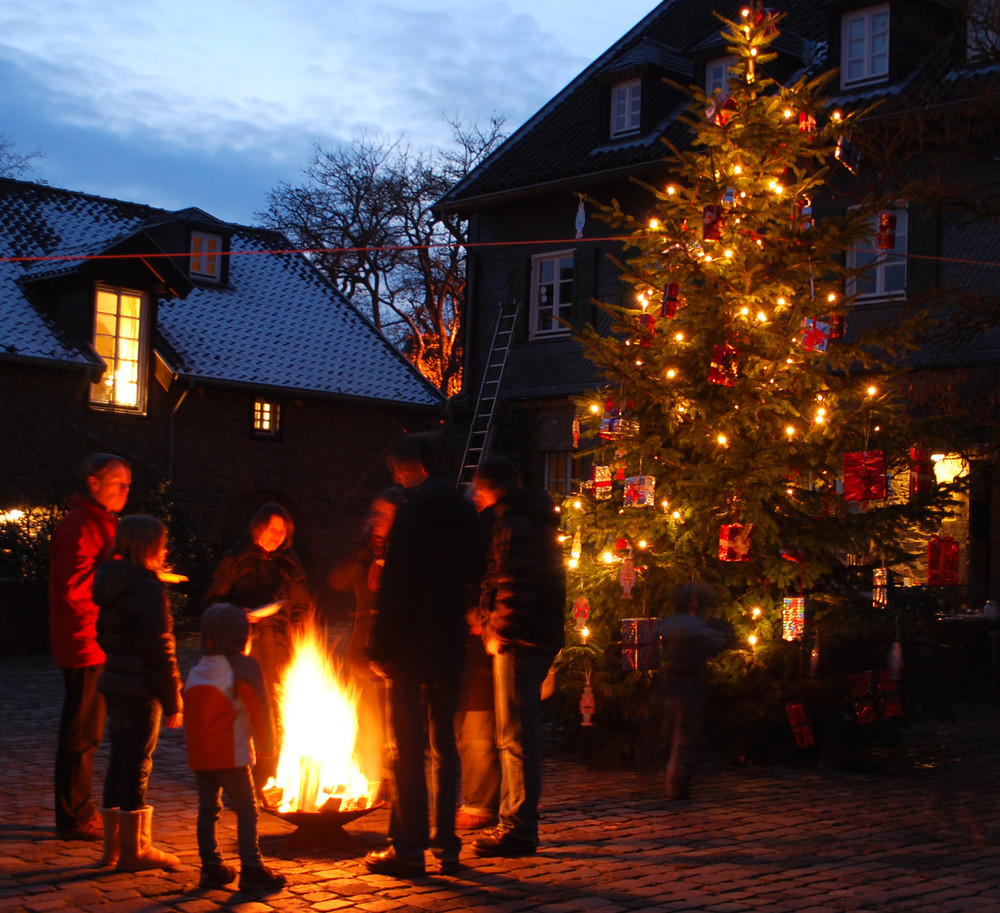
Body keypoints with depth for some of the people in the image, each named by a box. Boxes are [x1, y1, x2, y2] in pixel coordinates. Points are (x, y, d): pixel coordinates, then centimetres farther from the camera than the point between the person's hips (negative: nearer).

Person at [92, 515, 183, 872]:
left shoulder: (110, 584, 9)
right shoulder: (148, 588, -17)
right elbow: (159, 650, -19)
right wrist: (172, 701, -14)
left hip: (114, 683, 8)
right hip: (141, 689, -8)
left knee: (120, 760, 15)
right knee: (137, 764, 0)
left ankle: (113, 845, 22)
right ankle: (134, 849, 7)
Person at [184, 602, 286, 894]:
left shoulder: (196, 672, 12)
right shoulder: (244, 668, -9)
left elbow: (189, 712, 15)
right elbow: (258, 710, -9)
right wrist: (267, 745, 1)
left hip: (198, 756, 7)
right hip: (230, 755, -6)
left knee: (207, 809, 12)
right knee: (246, 810, 0)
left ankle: (211, 868, 14)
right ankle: (251, 870, -2)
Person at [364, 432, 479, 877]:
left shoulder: (413, 511, -13)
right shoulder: (465, 512, 10)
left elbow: (395, 587, -16)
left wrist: (379, 647, -13)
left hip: (411, 650, -7)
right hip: (450, 648, 7)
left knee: (406, 748, -1)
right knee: (443, 746, 12)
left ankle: (408, 847, 1)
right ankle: (445, 843, 15)